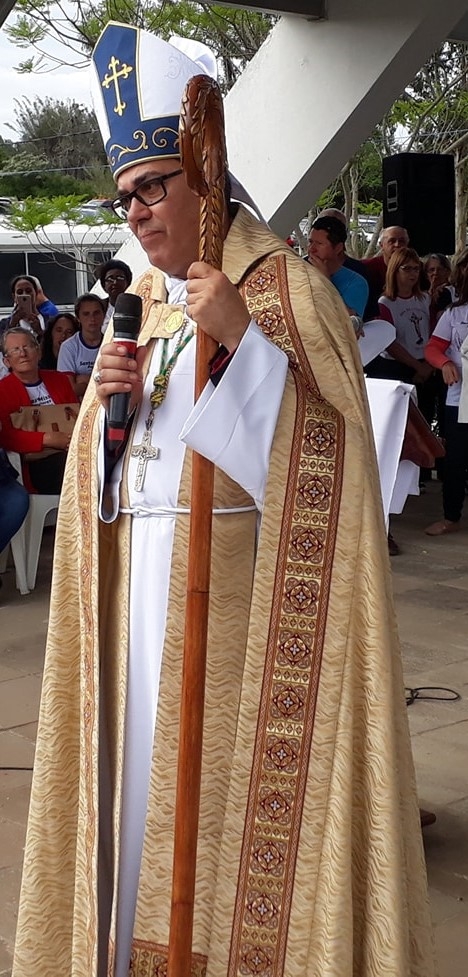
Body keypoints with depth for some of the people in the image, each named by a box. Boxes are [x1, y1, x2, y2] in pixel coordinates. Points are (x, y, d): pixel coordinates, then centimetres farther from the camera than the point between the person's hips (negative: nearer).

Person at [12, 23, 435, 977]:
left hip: (235, 572, -6)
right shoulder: (140, 307, 16)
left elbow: (324, 442, -13)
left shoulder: (285, 287, -4)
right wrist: (109, 405, -3)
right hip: (138, 569, 7)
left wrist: (242, 337, -22)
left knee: (231, 754, -5)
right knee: (145, 758, 9)